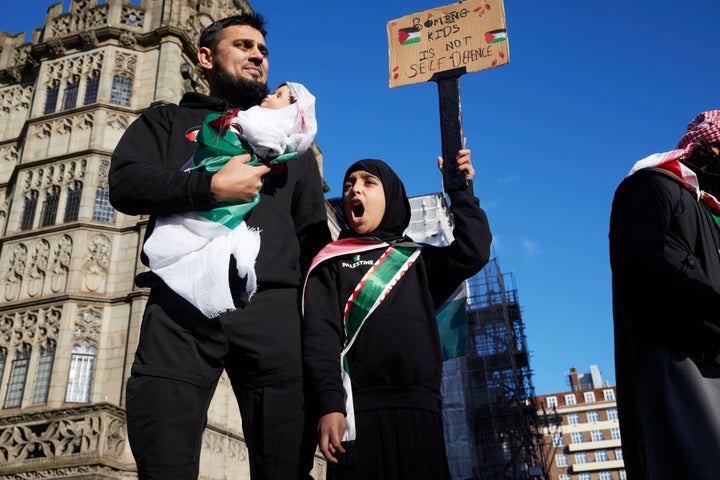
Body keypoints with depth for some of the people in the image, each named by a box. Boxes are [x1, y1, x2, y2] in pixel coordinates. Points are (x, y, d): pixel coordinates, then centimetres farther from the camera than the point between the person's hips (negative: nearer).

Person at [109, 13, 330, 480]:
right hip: (182, 304, -1)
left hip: (271, 306, 2)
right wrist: (210, 186, -10)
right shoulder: (170, 122, 22)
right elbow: (125, 183, 3)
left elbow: (314, 236, 21)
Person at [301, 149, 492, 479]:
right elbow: (320, 334, -2)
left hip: (420, 411, 2)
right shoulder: (332, 261, 12)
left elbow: (473, 253, 4)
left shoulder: (418, 259, 21)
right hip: (359, 410, -2)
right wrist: (329, 403, -15)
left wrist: (460, 192, 5)